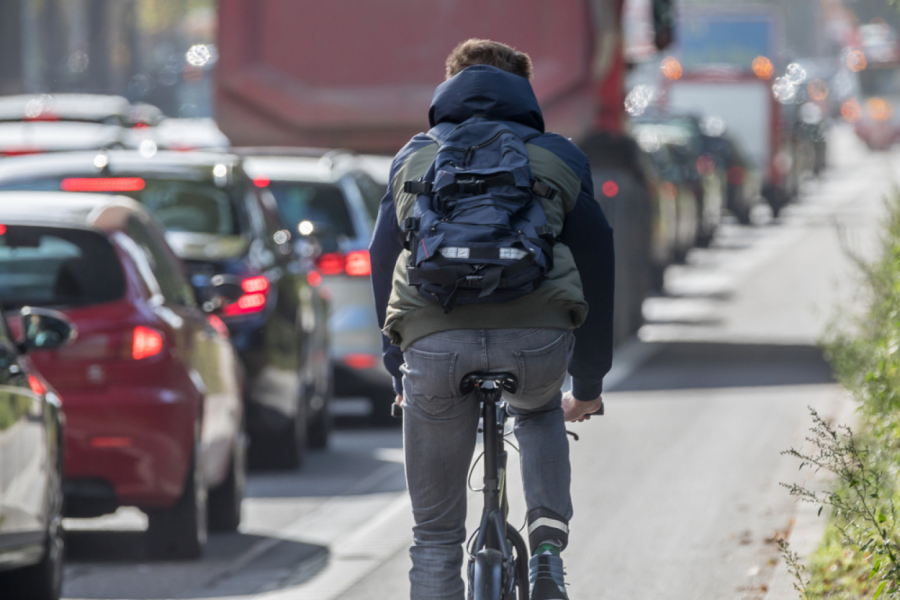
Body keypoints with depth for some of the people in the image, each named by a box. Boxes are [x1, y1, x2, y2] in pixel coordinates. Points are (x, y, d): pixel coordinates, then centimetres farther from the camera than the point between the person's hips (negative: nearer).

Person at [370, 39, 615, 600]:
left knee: (436, 534, 12)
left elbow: (383, 264, 27)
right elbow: (595, 265, 24)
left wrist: (400, 375, 35)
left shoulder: (413, 158, 26)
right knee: (539, 411, 37)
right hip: (538, 339, 0)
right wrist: (589, 385, 33)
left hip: (434, 341, 0)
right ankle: (548, 544, 15)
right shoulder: (560, 157, 23)